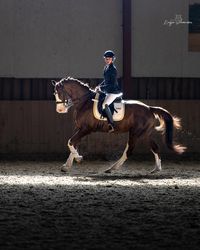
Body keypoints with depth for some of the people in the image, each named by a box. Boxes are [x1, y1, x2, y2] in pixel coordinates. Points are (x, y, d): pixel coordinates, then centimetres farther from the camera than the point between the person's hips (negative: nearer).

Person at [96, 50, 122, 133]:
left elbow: (113, 84, -21)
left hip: (114, 91, -10)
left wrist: (102, 87, -18)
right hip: (108, 91, 10)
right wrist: (100, 85, 9)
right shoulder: (106, 68, 10)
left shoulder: (113, 69, -18)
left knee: (105, 105, -24)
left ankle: (111, 125, -21)